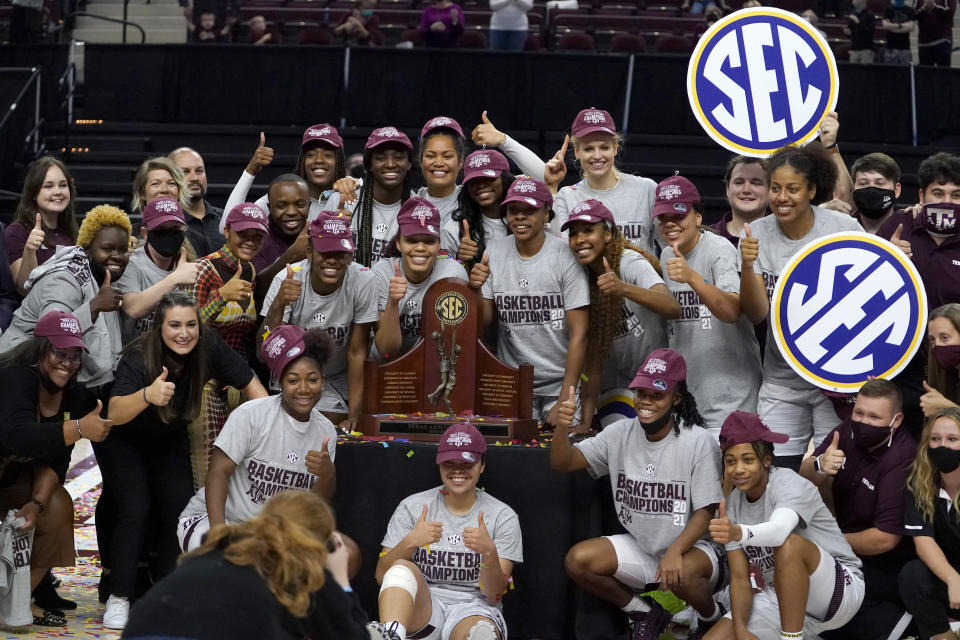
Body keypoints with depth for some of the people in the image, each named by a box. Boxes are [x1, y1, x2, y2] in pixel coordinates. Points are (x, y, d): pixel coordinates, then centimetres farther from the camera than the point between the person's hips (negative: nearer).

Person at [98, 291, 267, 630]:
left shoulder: (208, 347, -26)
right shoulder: (138, 358, -36)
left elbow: (251, 384, -17)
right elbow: (114, 413, -49)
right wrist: (147, 395, -69)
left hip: (169, 441, 4)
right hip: (123, 441, -4)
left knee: (179, 508, -7)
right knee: (136, 508, -19)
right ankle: (118, 598, -8)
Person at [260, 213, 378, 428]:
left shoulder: (363, 281, -21)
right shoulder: (286, 282, -21)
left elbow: (358, 352, -15)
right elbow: (265, 354, -24)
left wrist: (353, 416, -19)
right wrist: (279, 304, -41)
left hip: (340, 381, 0)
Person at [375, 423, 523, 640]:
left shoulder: (503, 516, 4)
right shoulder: (412, 507, 7)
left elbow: (493, 596, -2)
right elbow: (382, 577, 0)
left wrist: (489, 552, -21)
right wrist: (410, 542, -18)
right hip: (421, 610, 1)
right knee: (402, 569, -33)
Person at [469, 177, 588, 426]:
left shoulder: (566, 256, -11)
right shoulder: (494, 252, 2)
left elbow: (579, 335, -12)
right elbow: (483, 324, 5)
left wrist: (563, 403, -16)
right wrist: (476, 290, -16)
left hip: (560, 384, -3)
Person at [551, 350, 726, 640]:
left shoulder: (697, 440, -13)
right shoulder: (620, 434, -1)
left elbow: (705, 512, -13)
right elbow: (562, 463, -3)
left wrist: (675, 551, -31)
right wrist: (562, 428, -25)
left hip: (689, 547, -5)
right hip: (639, 548, 5)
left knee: (681, 575, -38)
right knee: (578, 560, -18)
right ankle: (645, 614, 7)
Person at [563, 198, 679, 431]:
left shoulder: (631, 263, -18)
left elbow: (673, 308, -37)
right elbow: (593, 354, -1)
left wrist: (623, 289, -53)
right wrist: (585, 421, -9)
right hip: (619, 384, 5)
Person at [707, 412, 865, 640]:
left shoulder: (791, 485, -19)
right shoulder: (732, 505, 0)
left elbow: (779, 531, -42)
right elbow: (740, 577, -3)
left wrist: (738, 533, -63)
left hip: (839, 590, -7)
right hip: (782, 599, 7)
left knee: (789, 544, -35)